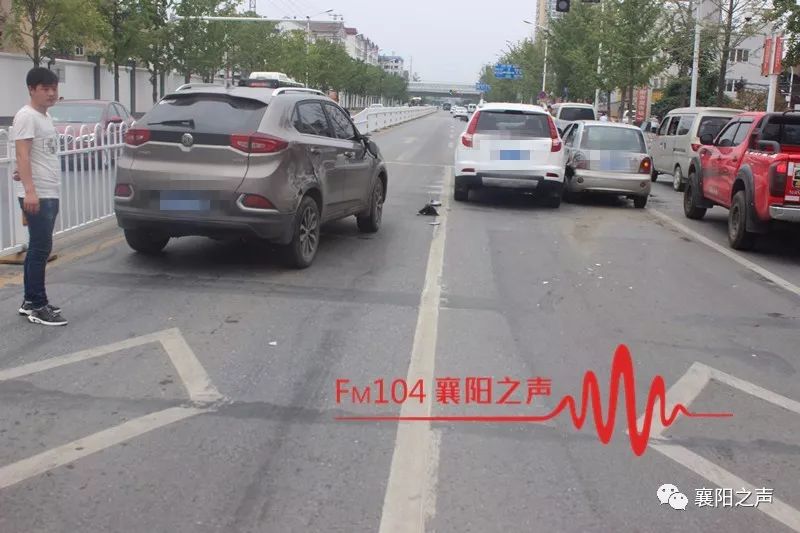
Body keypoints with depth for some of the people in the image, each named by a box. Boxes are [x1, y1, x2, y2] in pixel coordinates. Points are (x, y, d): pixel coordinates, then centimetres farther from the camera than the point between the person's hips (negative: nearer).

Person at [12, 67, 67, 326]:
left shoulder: (46, 117, 18)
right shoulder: (26, 116, -10)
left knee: (39, 248, 12)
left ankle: (30, 302, 20)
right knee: (41, 248, -9)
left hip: (50, 194, 9)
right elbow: (22, 155, -18)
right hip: (36, 195, -9)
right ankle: (38, 306, -5)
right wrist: (30, 190, -27)